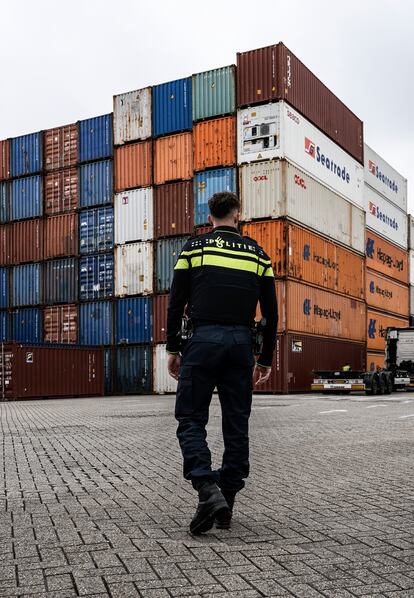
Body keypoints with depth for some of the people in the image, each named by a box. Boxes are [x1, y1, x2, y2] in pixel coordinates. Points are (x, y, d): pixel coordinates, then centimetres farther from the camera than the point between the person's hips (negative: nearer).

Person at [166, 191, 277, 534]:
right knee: (237, 426, 10)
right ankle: (227, 501, 14)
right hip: (241, 343, 3)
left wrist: (173, 349, 10)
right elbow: (271, 314, 11)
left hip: (203, 340, -2)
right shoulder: (258, 254, 13)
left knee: (191, 420, 3)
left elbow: (176, 304, 2)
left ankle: (208, 490, -16)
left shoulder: (194, 248, 7)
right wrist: (265, 360, 17)